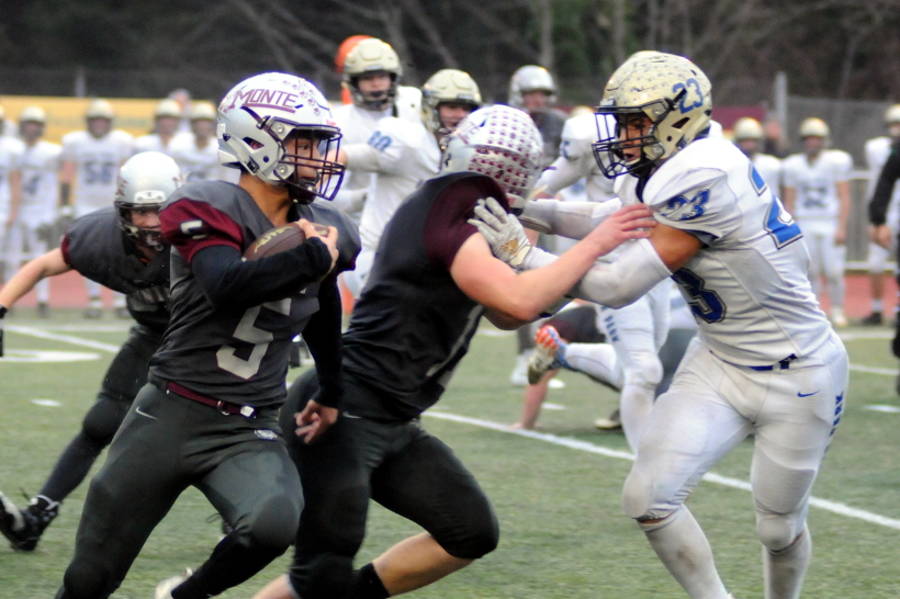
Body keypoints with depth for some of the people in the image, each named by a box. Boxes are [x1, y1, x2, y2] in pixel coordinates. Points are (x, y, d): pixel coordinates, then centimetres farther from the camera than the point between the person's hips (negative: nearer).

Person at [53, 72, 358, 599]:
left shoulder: (320, 228, 6)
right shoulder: (210, 208, -12)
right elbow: (228, 286, -33)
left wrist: (332, 393, 37)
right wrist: (314, 256, -23)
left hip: (249, 433, 3)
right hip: (171, 415, -3)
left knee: (273, 524, -29)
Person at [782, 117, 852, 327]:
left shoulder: (836, 161, -1)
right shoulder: (794, 166, 7)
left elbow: (844, 198, -2)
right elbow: (789, 202, 11)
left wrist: (841, 228, -8)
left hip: (830, 223, -2)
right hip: (805, 224, 2)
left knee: (834, 271, -4)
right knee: (811, 271, 1)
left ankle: (837, 311, 9)